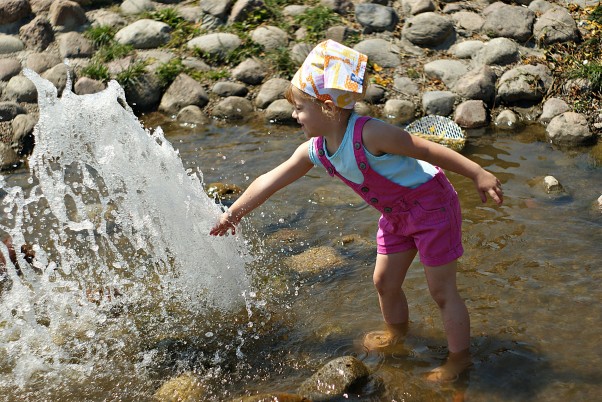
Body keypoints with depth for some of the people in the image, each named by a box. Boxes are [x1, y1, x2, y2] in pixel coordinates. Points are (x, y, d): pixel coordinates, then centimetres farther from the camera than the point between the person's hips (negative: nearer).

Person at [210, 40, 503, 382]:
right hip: (397, 215, 8)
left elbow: (430, 151, -26)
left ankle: (460, 358, 19)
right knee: (385, 281, 20)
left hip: (431, 204, -8)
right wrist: (234, 213, 7)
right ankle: (397, 331, 48)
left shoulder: (369, 134, -31)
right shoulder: (315, 151, -7)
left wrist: (479, 175, -24)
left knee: (442, 290, 2)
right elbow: (270, 181, 2)